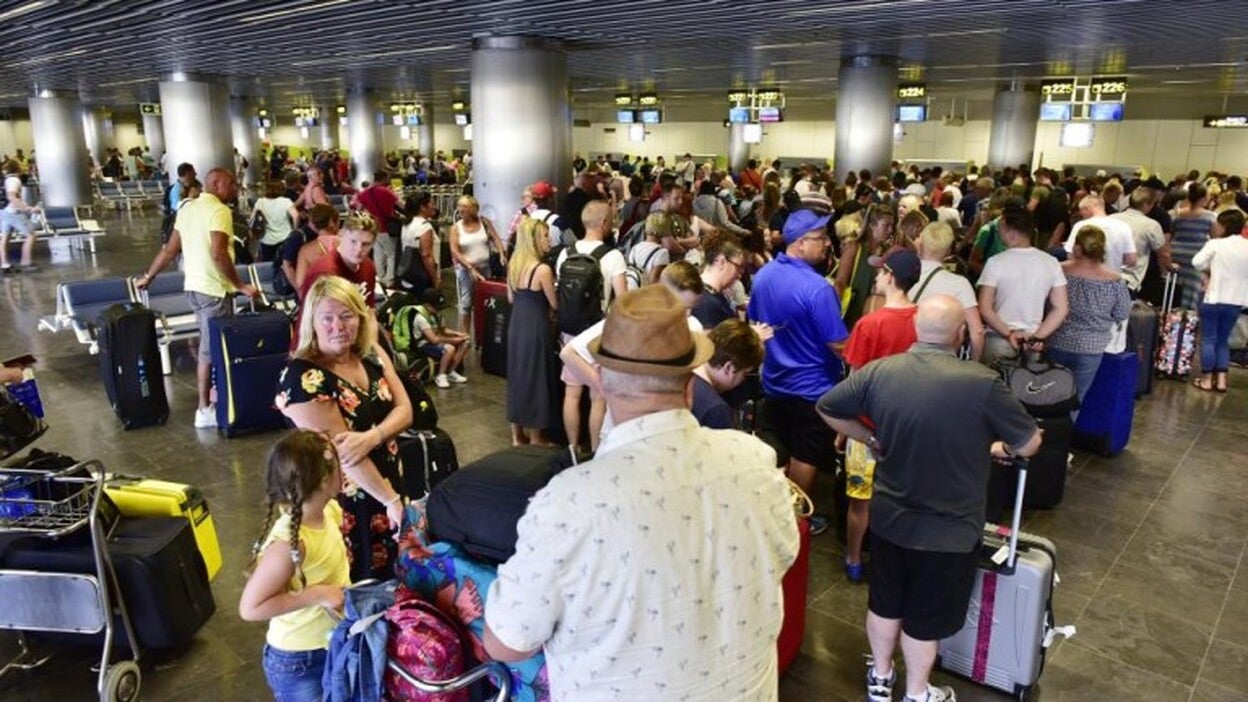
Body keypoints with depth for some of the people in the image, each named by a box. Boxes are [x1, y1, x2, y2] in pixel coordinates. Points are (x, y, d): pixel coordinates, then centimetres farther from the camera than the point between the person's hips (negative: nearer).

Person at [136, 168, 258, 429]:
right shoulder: (219, 210, -15)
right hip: (214, 289, -9)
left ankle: (213, 395, 27)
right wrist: (240, 285, -20)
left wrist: (148, 276, 23)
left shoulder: (187, 208, 12)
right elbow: (218, 254, -25)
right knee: (211, 349, -2)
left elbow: (170, 249, 14)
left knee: (208, 345, 18)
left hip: (193, 285, 9)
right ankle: (205, 410, 4)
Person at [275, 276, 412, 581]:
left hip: (387, 483, 6)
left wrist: (370, 438, -25)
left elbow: (404, 410, -4)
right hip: (340, 500, -6)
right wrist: (391, 499, -22)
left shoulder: (372, 354, 0)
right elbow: (341, 449, -23)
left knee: (389, 576, 20)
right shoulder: (301, 377, -20)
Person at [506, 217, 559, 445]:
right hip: (536, 328, -8)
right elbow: (555, 304, -12)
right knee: (536, 379, 4)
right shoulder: (542, 269, -19)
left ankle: (517, 435, 25)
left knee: (518, 376, 16)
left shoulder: (513, 264, 5)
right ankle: (535, 438, 15)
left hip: (516, 325, 8)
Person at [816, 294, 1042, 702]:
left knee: (885, 601, 24)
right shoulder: (981, 382, -24)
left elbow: (827, 409, 1)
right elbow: (1030, 444, -12)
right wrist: (999, 447, 9)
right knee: (926, 615, 17)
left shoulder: (879, 371, -12)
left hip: (888, 517, 4)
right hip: (947, 529, -3)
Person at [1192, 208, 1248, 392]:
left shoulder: (1215, 244, -11)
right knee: (1223, 339, 15)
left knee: (1208, 339, 5)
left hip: (1214, 298, -4)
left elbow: (1197, 262, -14)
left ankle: (1206, 378, 8)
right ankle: (1221, 379, 12)